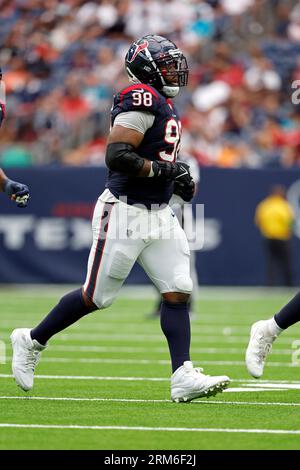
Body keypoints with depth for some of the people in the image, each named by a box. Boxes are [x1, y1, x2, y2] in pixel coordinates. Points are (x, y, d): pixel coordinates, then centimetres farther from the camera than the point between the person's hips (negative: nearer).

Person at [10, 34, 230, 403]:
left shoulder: (163, 105, 16)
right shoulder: (142, 98, -15)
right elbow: (116, 156, -24)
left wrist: (178, 181, 9)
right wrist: (165, 169, -19)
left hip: (159, 214, 9)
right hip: (125, 214, -9)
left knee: (177, 291, -3)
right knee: (96, 296, 1)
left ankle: (183, 377, -6)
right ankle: (31, 341, 19)